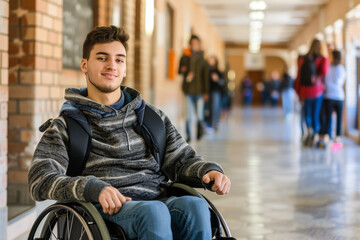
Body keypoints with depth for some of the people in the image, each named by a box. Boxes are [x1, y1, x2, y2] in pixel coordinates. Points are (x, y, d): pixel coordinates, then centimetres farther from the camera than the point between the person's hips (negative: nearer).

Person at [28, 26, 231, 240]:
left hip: (158, 201, 3)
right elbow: (41, 180, -1)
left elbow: (182, 159, 25)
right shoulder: (68, 124, 12)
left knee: (195, 206, -31)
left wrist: (209, 170, 0)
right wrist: (92, 188, -21)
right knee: (153, 211, -37)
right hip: (106, 212, -3)